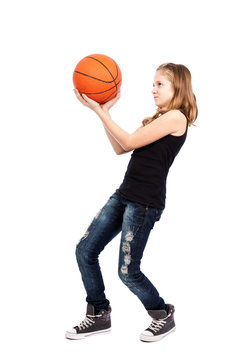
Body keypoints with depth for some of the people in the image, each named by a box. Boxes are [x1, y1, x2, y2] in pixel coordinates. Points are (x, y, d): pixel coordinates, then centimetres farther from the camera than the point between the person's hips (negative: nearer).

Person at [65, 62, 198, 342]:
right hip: (124, 194, 9)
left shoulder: (176, 117, -9)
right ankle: (99, 316, 19)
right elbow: (119, 148, 15)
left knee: (128, 271, -5)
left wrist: (99, 111, -8)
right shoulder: (159, 119, 20)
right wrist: (105, 110, 11)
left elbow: (129, 142, -12)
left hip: (145, 202, -9)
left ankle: (164, 317, 20)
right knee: (85, 250, 5)